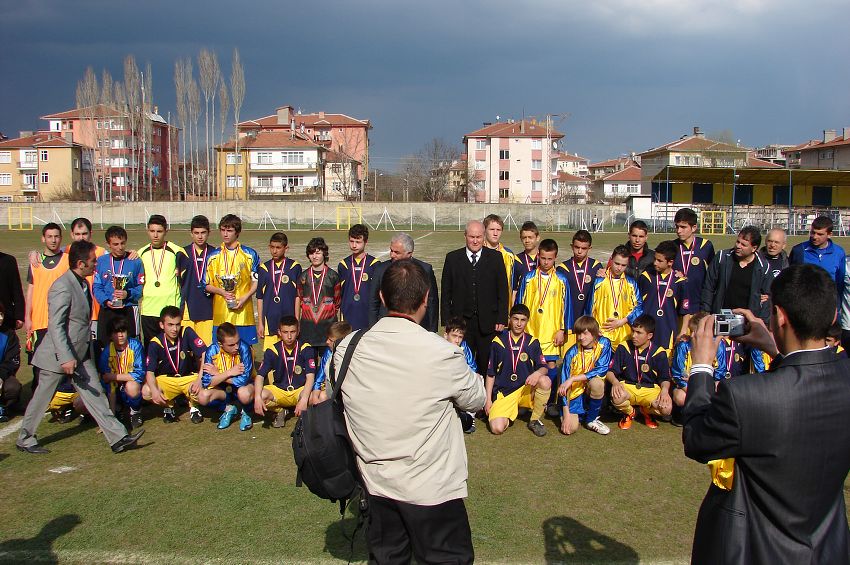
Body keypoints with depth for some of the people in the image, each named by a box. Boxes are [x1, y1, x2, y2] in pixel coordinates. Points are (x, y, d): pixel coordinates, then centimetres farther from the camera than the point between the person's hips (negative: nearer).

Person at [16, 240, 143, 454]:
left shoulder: (83, 283, 7)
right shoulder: (62, 287, -22)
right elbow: (56, 326, -25)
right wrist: (66, 358, -28)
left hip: (82, 355, 8)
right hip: (58, 356, -8)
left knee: (95, 395, 5)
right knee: (41, 398, 9)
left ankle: (118, 438, 3)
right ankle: (25, 439, 28)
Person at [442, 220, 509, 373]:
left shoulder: (496, 257, 3)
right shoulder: (452, 258, 4)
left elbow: (503, 290, 3)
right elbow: (446, 291, 5)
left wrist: (502, 319, -3)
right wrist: (447, 321, 0)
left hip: (488, 323, 0)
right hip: (460, 321, 0)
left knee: (486, 365, 5)